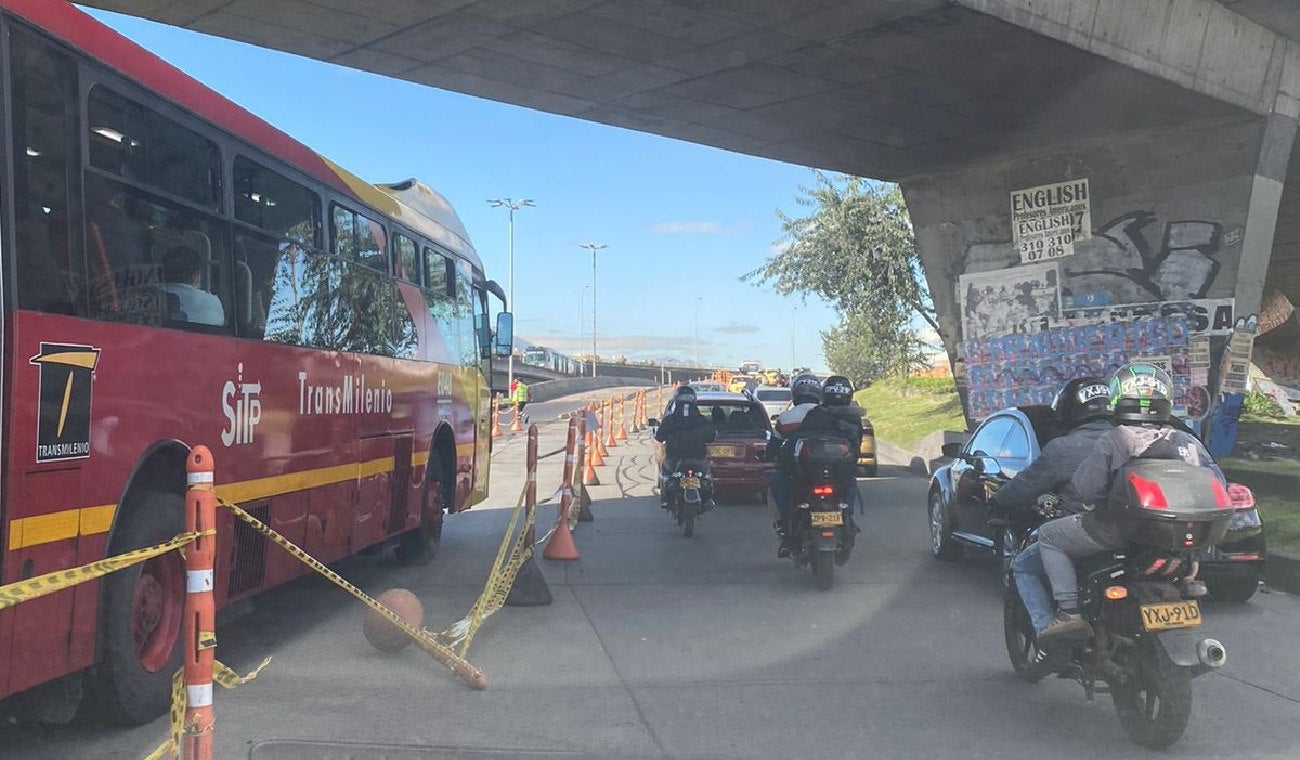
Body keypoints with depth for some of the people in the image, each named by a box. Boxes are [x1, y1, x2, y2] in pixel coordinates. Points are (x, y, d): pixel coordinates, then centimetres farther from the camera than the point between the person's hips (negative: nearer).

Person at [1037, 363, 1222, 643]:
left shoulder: (1111, 442, -15)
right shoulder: (1188, 442, 0)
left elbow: (1086, 490, -18)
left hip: (1116, 531, -5)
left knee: (1048, 536, 12)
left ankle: (1069, 610, -2)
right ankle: (1189, 575, 26)